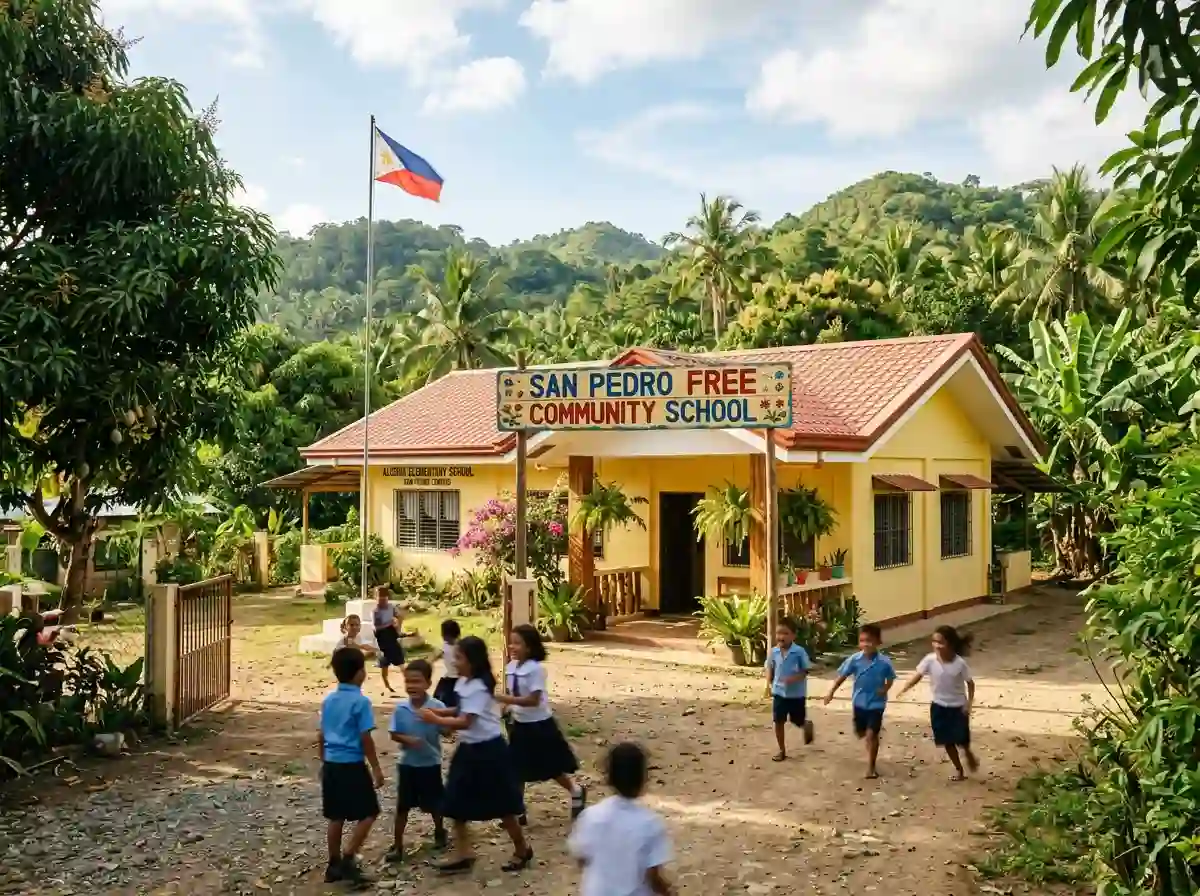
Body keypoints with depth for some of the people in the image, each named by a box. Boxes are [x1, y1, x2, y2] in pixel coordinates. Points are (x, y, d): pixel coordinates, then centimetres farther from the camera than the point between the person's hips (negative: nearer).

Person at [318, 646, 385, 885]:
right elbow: (365, 739, -14)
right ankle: (347, 858, -3)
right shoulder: (360, 701, -14)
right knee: (368, 813, 4)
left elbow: (321, 736, 13)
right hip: (352, 765, -7)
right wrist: (376, 768, -7)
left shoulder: (328, 700, 7)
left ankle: (334, 864, 22)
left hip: (331, 764, 7)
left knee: (336, 816, 15)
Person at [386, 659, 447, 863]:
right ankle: (397, 846, 16)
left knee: (434, 803, 15)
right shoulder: (401, 709, -9)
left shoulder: (437, 707, -15)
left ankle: (439, 832, 42)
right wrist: (408, 740, -21)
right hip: (407, 763, 1)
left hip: (431, 763, -1)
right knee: (402, 806, 5)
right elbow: (394, 734, -3)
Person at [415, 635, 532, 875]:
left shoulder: (479, 687, -23)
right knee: (456, 803, 8)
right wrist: (440, 711, 2)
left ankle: (522, 850, 24)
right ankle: (463, 854, 19)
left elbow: (465, 722, -25)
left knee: (501, 805, 6)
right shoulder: (465, 682, 6)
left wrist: (435, 719, -19)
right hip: (469, 749, 9)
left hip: (488, 750, -9)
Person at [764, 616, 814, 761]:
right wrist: (769, 683, -3)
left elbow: (805, 671, -12)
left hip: (797, 694, -3)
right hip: (779, 692, 3)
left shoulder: (799, 652, -17)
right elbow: (770, 668, 8)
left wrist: (794, 678, -28)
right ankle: (782, 750, 18)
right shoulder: (773, 652, -5)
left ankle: (808, 725, 48)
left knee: (798, 721, 12)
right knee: (778, 722, 3)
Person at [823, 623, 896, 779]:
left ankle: (871, 767, 9)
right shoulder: (855, 659, -13)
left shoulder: (884, 662, -17)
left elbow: (890, 678, 0)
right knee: (860, 732, 17)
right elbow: (843, 675, -3)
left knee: (871, 734, -5)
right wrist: (831, 692, -3)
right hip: (859, 701, 3)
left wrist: (885, 689, -18)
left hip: (876, 703, -3)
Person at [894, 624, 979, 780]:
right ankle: (958, 769, 30)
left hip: (958, 707, -2)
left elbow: (970, 683, -8)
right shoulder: (930, 660, -15)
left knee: (962, 739, 4)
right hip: (939, 706, 2)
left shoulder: (960, 663, -19)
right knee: (947, 741, 9)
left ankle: (969, 755, 40)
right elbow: (918, 676, -12)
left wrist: (969, 703, -15)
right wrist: (904, 689, -26)